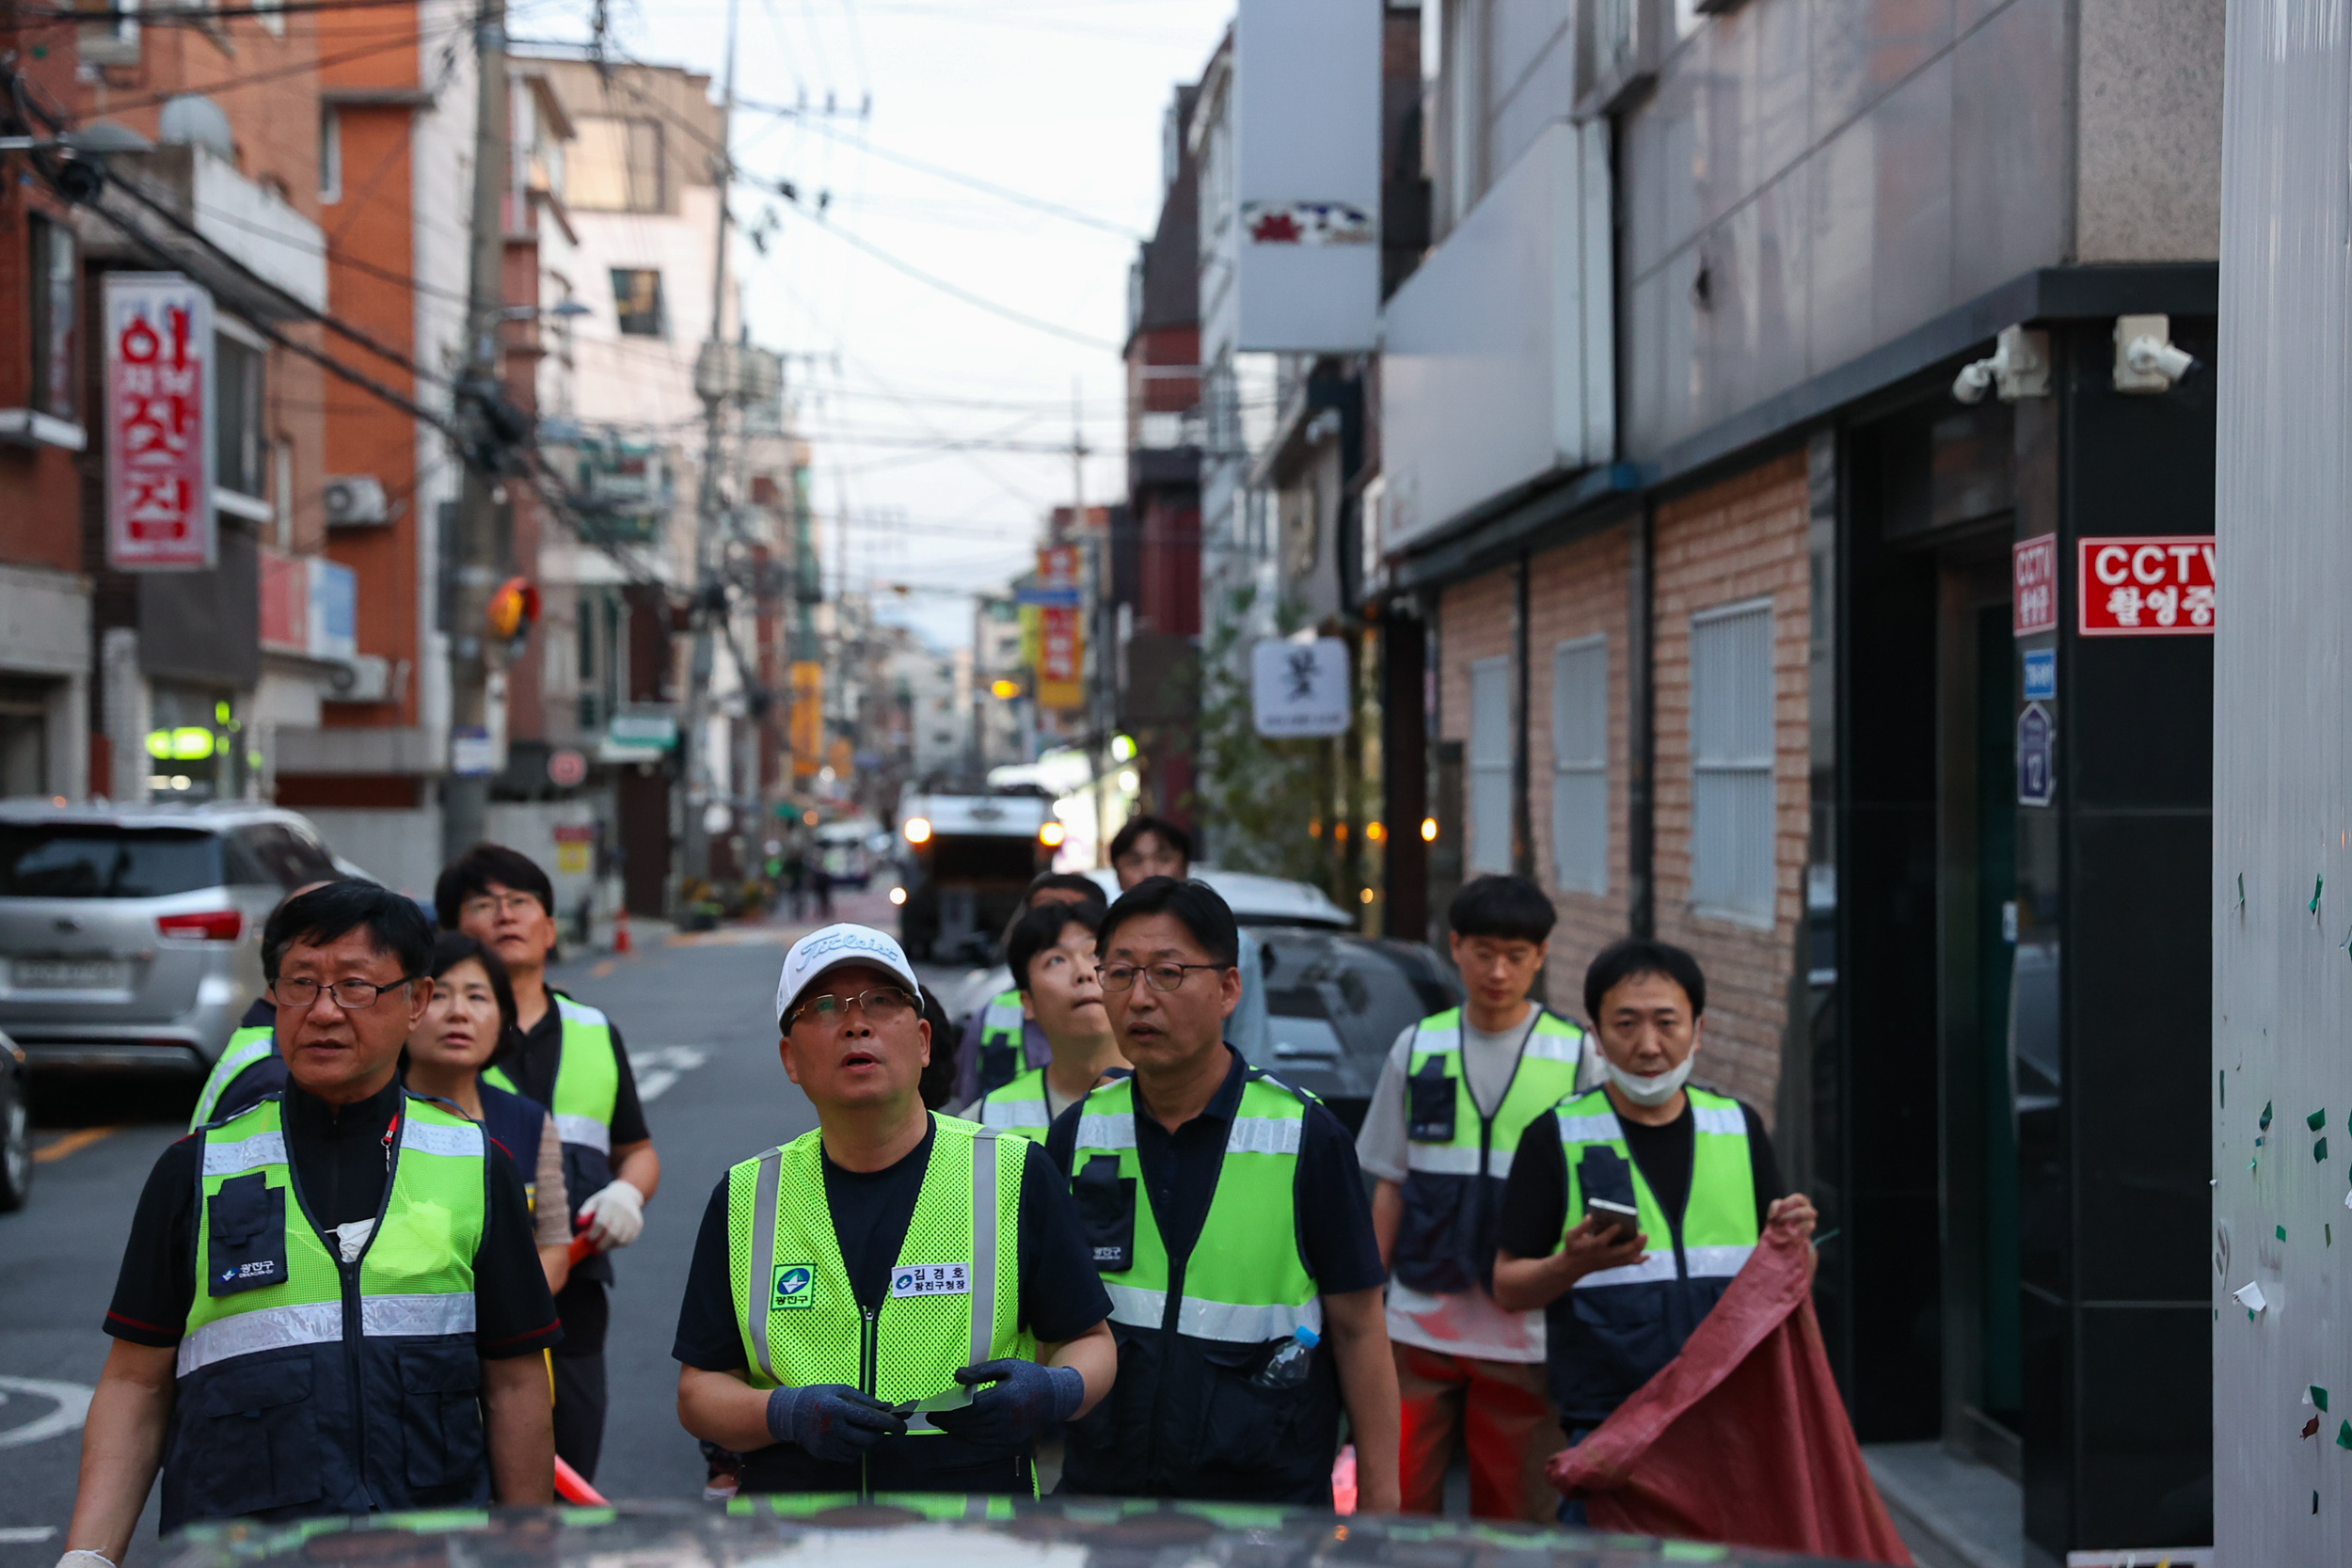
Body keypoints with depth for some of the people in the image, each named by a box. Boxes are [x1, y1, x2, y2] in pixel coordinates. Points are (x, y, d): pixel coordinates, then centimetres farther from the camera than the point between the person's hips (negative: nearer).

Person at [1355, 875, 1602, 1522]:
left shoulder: (1578, 1056, 0)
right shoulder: (1417, 1048, 7)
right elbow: (1390, 1184, 11)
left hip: (1525, 1330, -1)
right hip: (1420, 1320, 2)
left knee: (1516, 1515, 5)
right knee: (1397, 1503, 0)